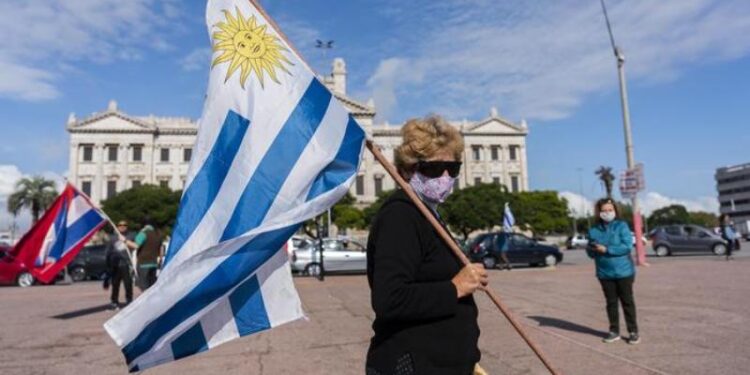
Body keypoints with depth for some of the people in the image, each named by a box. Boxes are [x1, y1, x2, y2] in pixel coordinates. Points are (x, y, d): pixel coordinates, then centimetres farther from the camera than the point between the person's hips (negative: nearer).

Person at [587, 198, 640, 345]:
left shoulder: (621, 226, -7)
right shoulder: (594, 230, 4)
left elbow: (627, 246, -17)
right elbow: (590, 252, 9)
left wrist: (606, 250, -21)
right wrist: (592, 249, -14)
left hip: (624, 272, -3)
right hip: (605, 273, 3)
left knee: (627, 301, 6)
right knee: (611, 302, 11)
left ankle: (633, 331, 17)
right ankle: (614, 331, 21)